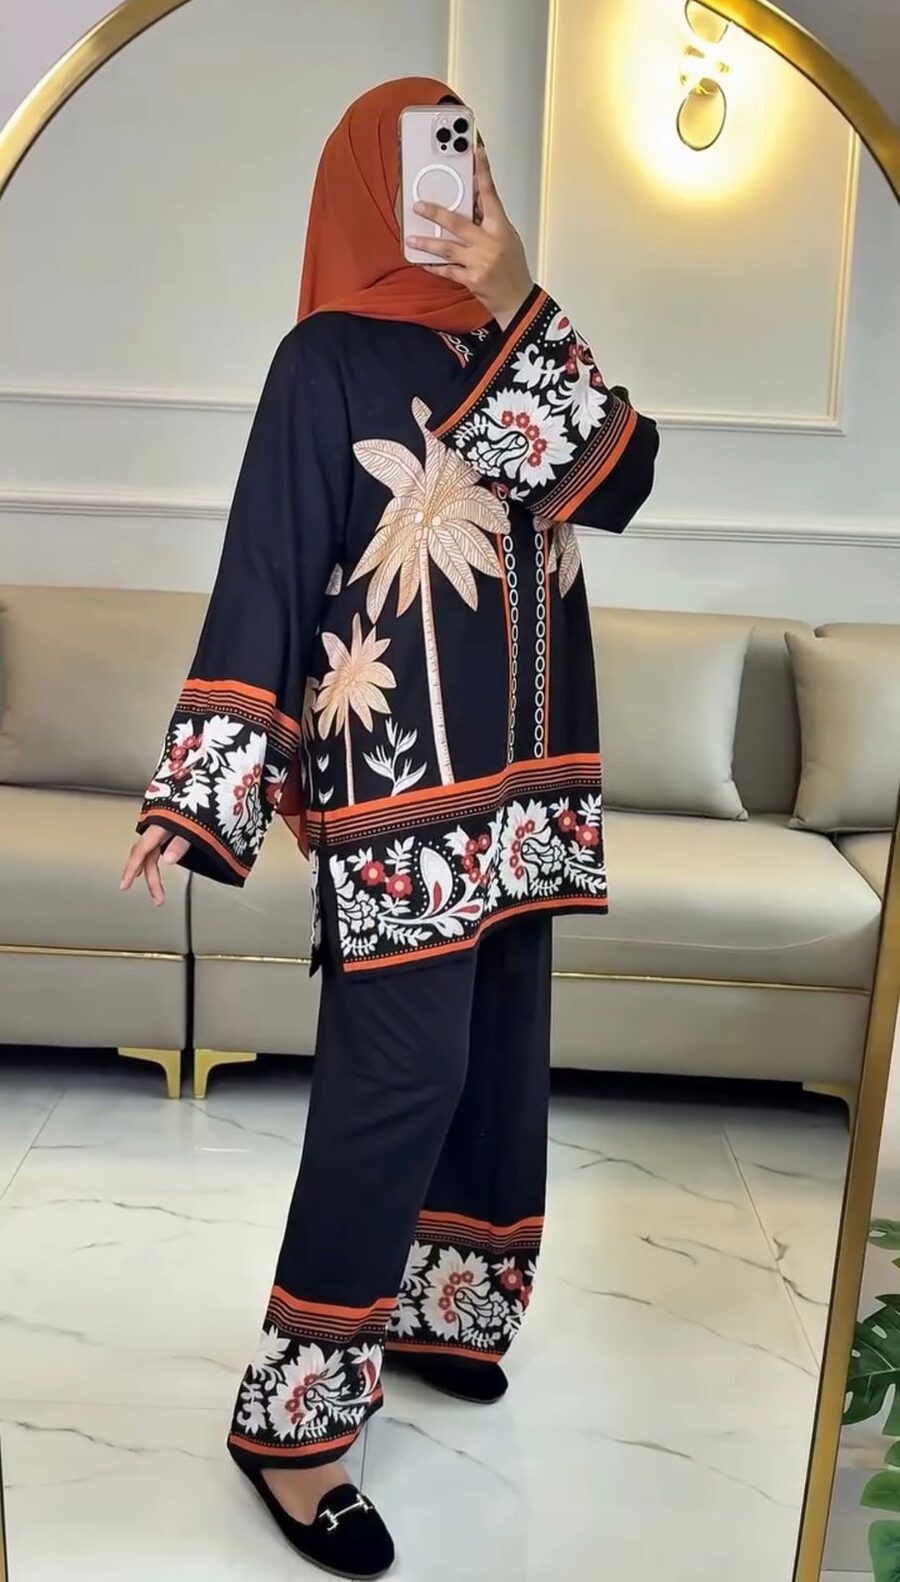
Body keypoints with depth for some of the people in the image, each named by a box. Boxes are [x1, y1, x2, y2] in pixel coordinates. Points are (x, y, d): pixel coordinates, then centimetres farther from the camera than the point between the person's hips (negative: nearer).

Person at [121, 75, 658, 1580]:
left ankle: (430, 1310, 34)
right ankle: (289, 1420, 9)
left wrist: (523, 307, -10)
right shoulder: (331, 357, -4)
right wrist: (195, 795, -18)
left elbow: (621, 482, -1)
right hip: (397, 786, -7)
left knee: (499, 1062, 13)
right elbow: (264, 573, -12)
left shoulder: (503, 343, 14)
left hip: (517, 782, 7)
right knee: (401, 1078, -7)